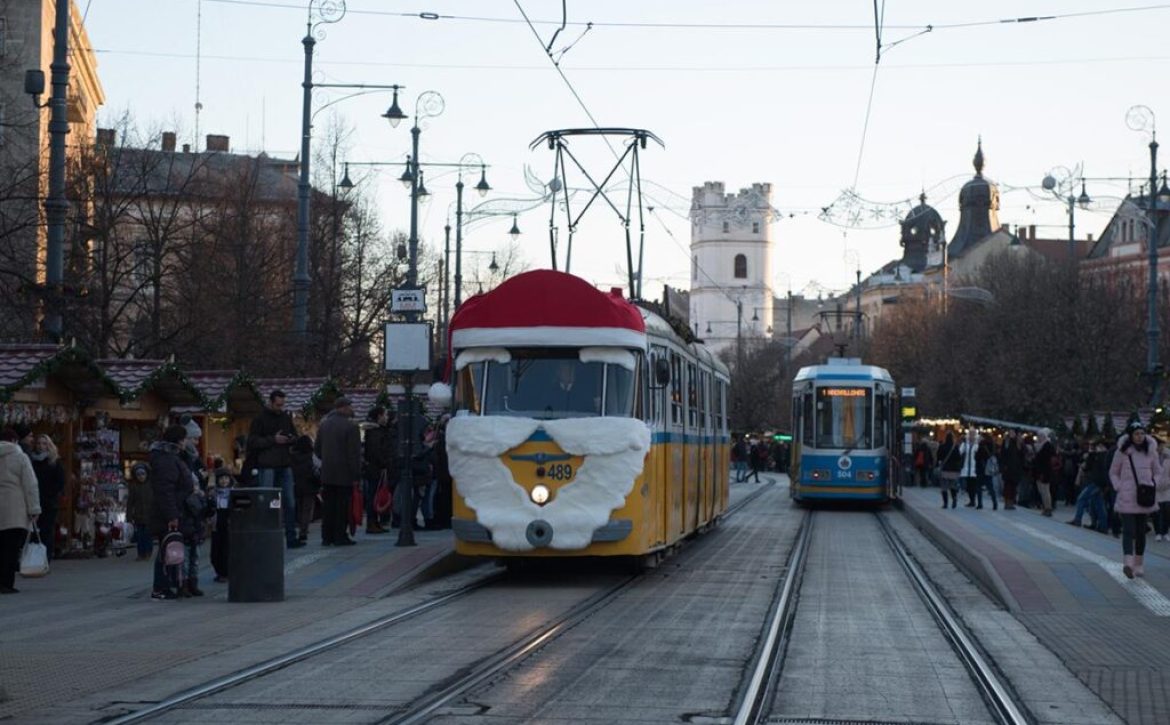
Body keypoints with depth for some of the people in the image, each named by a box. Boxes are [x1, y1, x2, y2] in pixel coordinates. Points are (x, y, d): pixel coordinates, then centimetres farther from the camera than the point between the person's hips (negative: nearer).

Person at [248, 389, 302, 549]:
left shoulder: (286, 418, 13)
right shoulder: (260, 419, -2)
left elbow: (294, 435, 22)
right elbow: (252, 442, -8)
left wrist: (292, 439, -2)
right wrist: (273, 440, -15)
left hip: (285, 465, 5)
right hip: (267, 466, -5)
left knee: (290, 503, 5)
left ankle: (291, 537, 9)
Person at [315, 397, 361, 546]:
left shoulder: (324, 424, 8)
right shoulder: (350, 426, -12)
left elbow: (317, 448, 15)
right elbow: (354, 454, -14)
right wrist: (356, 476, -12)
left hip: (327, 474, 6)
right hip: (344, 474, -6)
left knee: (329, 506, 10)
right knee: (342, 506, 0)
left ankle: (327, 537, 11)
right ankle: (340, 537, 0)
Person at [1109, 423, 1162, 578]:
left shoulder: (1150, 451, 5)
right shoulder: (1122, 451, -1)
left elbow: (1158, 472, 16)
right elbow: (1113, 473, 9)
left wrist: (1153, 485, 2)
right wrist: (1118, 487, -4)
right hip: (1126, 498, -3)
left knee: (1141, 531, 9)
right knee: (1128, 530, -14)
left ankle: (1139, 564, 19)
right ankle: (1128, 563, -26)